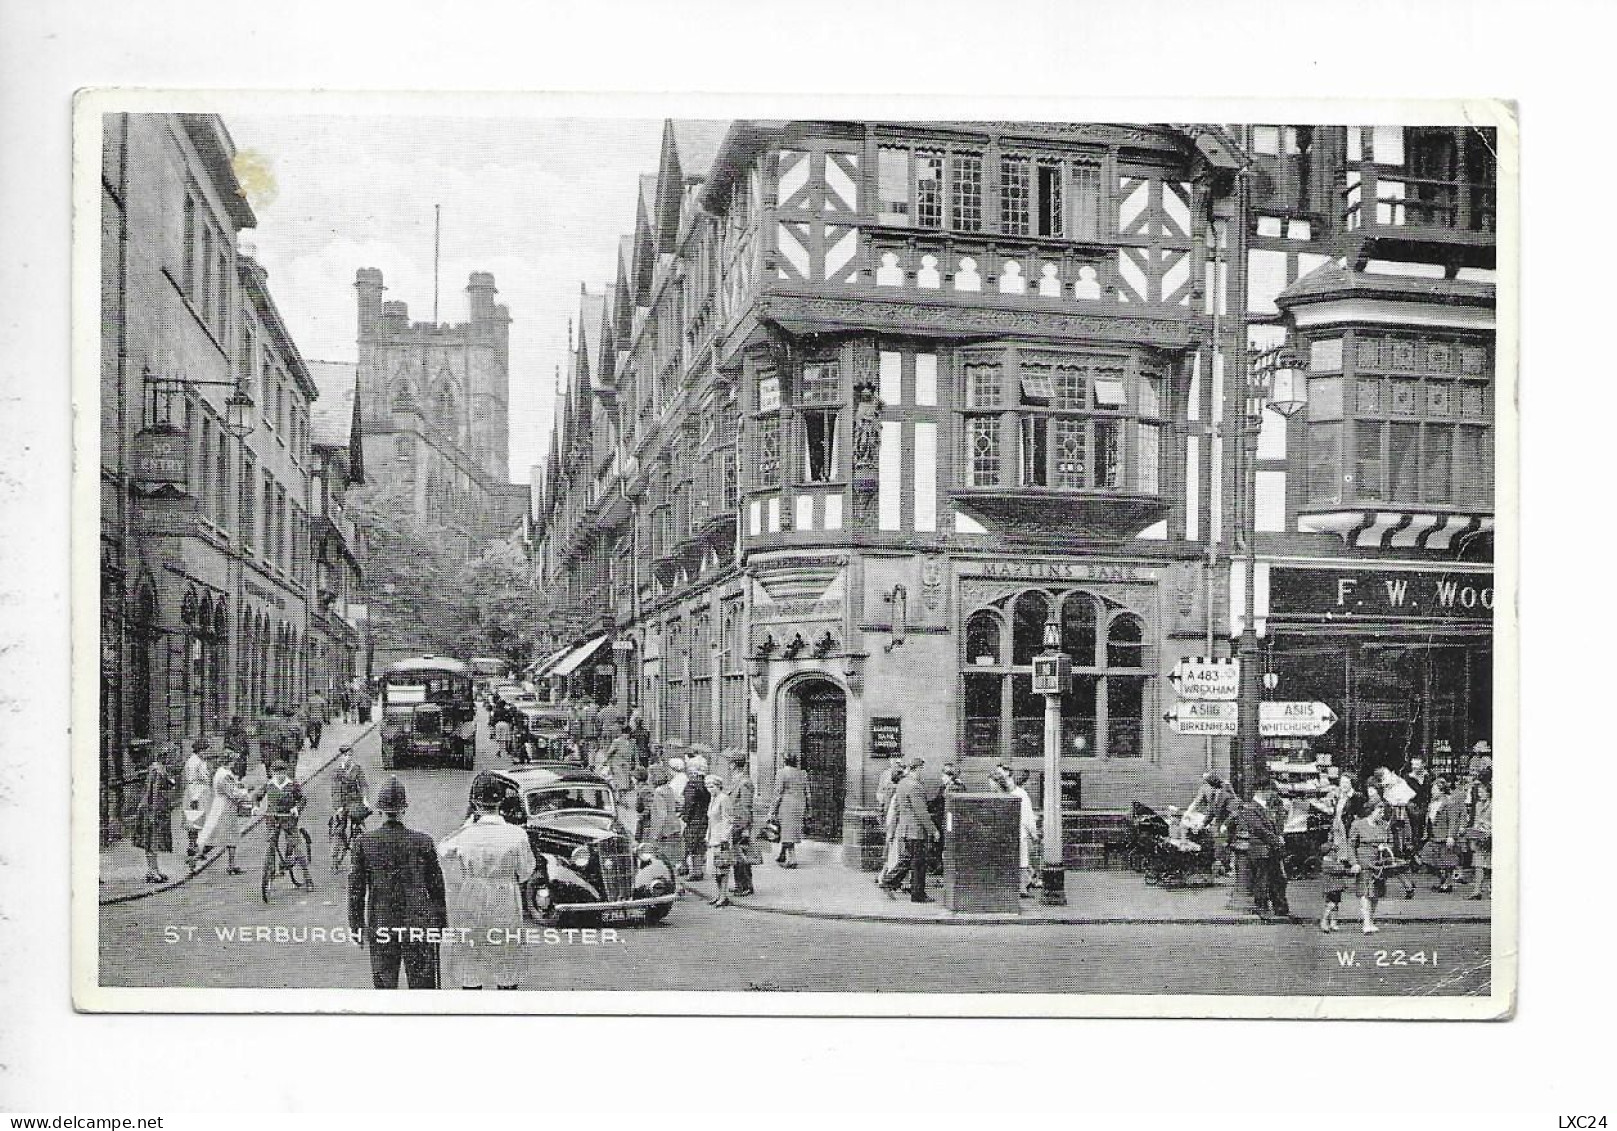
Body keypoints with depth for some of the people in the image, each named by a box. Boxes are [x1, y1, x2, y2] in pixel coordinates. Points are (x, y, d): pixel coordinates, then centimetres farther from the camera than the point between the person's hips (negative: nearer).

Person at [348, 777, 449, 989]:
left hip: (380, 926, 1)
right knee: (422, 983, 8)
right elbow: (436, 886, -1)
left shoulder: (364, 842, -5)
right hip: (418, 924, -1)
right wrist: (442, 921, 10)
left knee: (384, 983, 11)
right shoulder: (423, 842, -8)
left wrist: (357, 926, 9)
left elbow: (356, 888, 0)